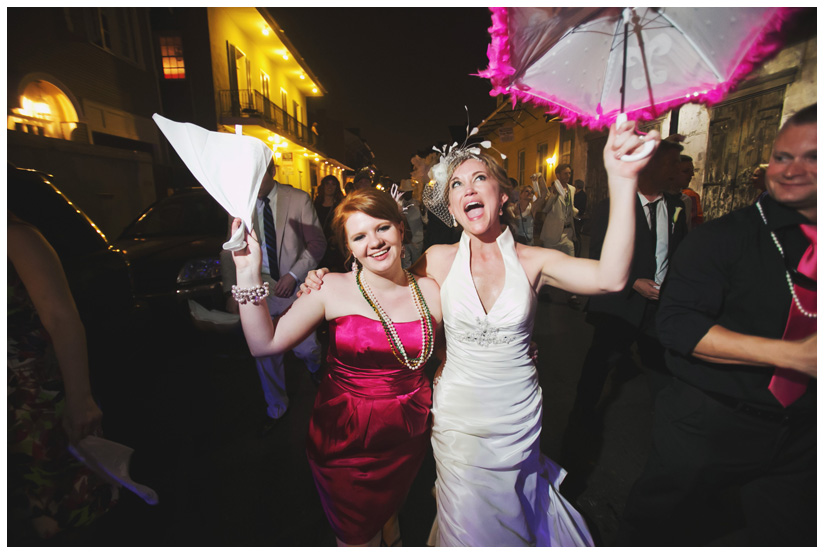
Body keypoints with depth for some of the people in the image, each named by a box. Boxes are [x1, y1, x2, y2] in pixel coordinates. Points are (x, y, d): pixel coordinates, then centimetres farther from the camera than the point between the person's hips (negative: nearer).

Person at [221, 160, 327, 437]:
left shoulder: (298, 199, -5)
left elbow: (317, 243, -5)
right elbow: (229, 250, 7)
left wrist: (293, 274, -15)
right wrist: (232, 290, -1)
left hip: (294, 288, -2)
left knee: (305, 348, 5)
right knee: (265, 353, 11)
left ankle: (317, 368, 46)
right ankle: (276, 409, 36)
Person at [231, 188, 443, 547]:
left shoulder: (430, 292, -9)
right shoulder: (332, 289, -15)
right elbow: (265, 343, -18)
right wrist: (248, 274, -25)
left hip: (407, 438, 2)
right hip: (344, 438, -2)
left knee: (388, 514, 32)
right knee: (356, 539, 21)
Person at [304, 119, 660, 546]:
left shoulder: (532, 261, -12)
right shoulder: (440, 259, -10)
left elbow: (610, 278, -27)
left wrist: (622, 181, -35)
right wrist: (327, 284, -13)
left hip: (518, 417, 1)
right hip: (458, 418, 0)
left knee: (511, 516, 28)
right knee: (469, 525, 23)